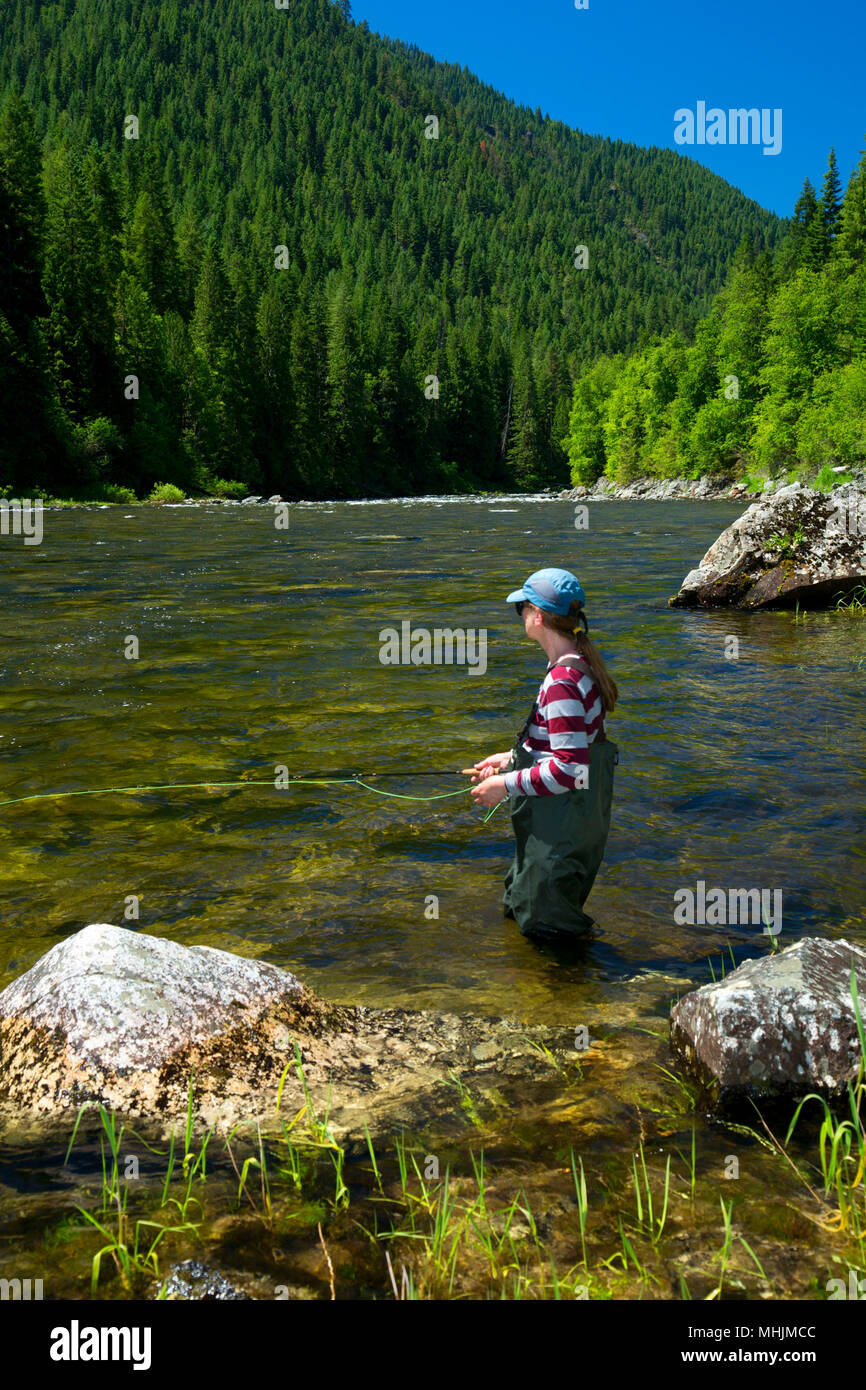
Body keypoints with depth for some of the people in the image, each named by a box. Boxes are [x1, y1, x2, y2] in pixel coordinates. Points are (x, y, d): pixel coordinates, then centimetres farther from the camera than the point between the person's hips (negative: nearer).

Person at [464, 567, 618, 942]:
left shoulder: (562, 683, -27)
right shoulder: (579, 668, 5)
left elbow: (569, 768, -30)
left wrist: (507, 785, -19)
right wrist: (511, 759, 14)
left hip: (560, 831, -10)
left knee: (547, 925, 8)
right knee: (519, 907, 27)